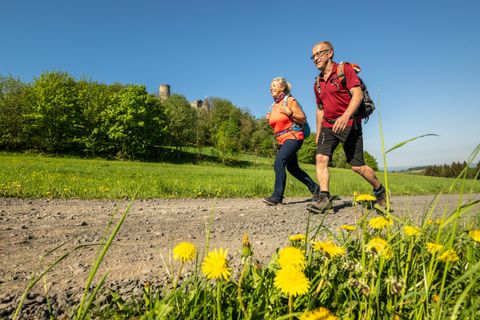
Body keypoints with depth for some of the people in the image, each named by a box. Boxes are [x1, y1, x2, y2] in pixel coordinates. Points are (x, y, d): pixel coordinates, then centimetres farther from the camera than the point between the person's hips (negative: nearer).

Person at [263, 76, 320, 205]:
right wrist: (269, 119, 5)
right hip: (282, 140, 9)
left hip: (293, 137, -9)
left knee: (279, 162, -24)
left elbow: (303, 119, -7)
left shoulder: (290, 100, -5)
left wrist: (289, 113, -20)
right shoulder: (274, 106, 14)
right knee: (292, 168, 14)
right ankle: (315, 188, 32)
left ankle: (277, 196, -22)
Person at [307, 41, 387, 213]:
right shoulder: (318, 82, 15)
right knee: (320, 158, -15)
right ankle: (325, 199, -14)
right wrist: (318, 134, 17)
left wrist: (345, 116, -33)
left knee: (357, 166, -2)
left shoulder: (344, 69, -4)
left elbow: (358, 94, -17)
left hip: (349, 124, -6)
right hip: (328, 126, 6)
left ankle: (380, 191, 24)